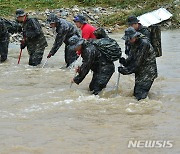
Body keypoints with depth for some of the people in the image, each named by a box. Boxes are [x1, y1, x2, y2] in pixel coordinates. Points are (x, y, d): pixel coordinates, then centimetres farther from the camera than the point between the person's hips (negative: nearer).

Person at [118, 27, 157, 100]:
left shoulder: (144, 43, -23)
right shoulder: (134, 43, 7)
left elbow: (138, 62, -24)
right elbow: (132, 57, 10)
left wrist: (126, 70, -20)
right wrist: (125, 62, -12)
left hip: (148, 72, -9)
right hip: (140, 71, 9)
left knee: (140, 95, -15)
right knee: (136, 93, 11)